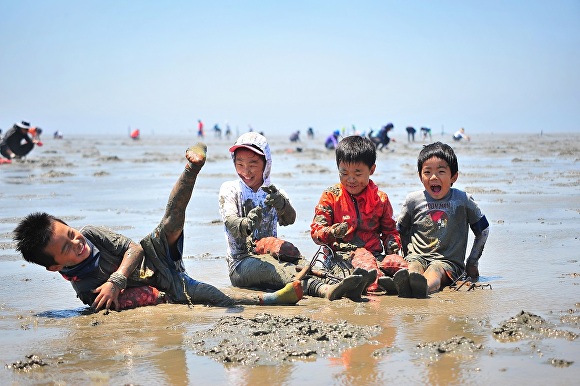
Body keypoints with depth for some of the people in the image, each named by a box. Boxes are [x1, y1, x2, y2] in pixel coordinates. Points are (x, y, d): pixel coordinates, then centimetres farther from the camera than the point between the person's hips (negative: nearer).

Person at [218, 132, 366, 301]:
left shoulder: (274, 193, 13)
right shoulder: (229, 189, 7)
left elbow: (289, 219, -10)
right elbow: (229, 220, -14)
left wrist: (281, 204, -35)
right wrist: (245, 225, -39)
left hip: (270, 254, 4)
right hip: (241, 263, -4)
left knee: (299, 263, -28)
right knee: (270, 266, -35)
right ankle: (323, 289, -63)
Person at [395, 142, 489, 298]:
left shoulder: (463, 200, 4)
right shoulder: (413, 200, 7)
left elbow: (483, 229, 15)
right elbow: (400, 230, 22)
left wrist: (472, 263, 14)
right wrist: (409, 254, 9)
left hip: (449, 261, -2)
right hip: (418, 257, 2)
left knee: (434, 270, -36)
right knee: (413, 267, -34)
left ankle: (424, 287, -69)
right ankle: (405, 284, -68)